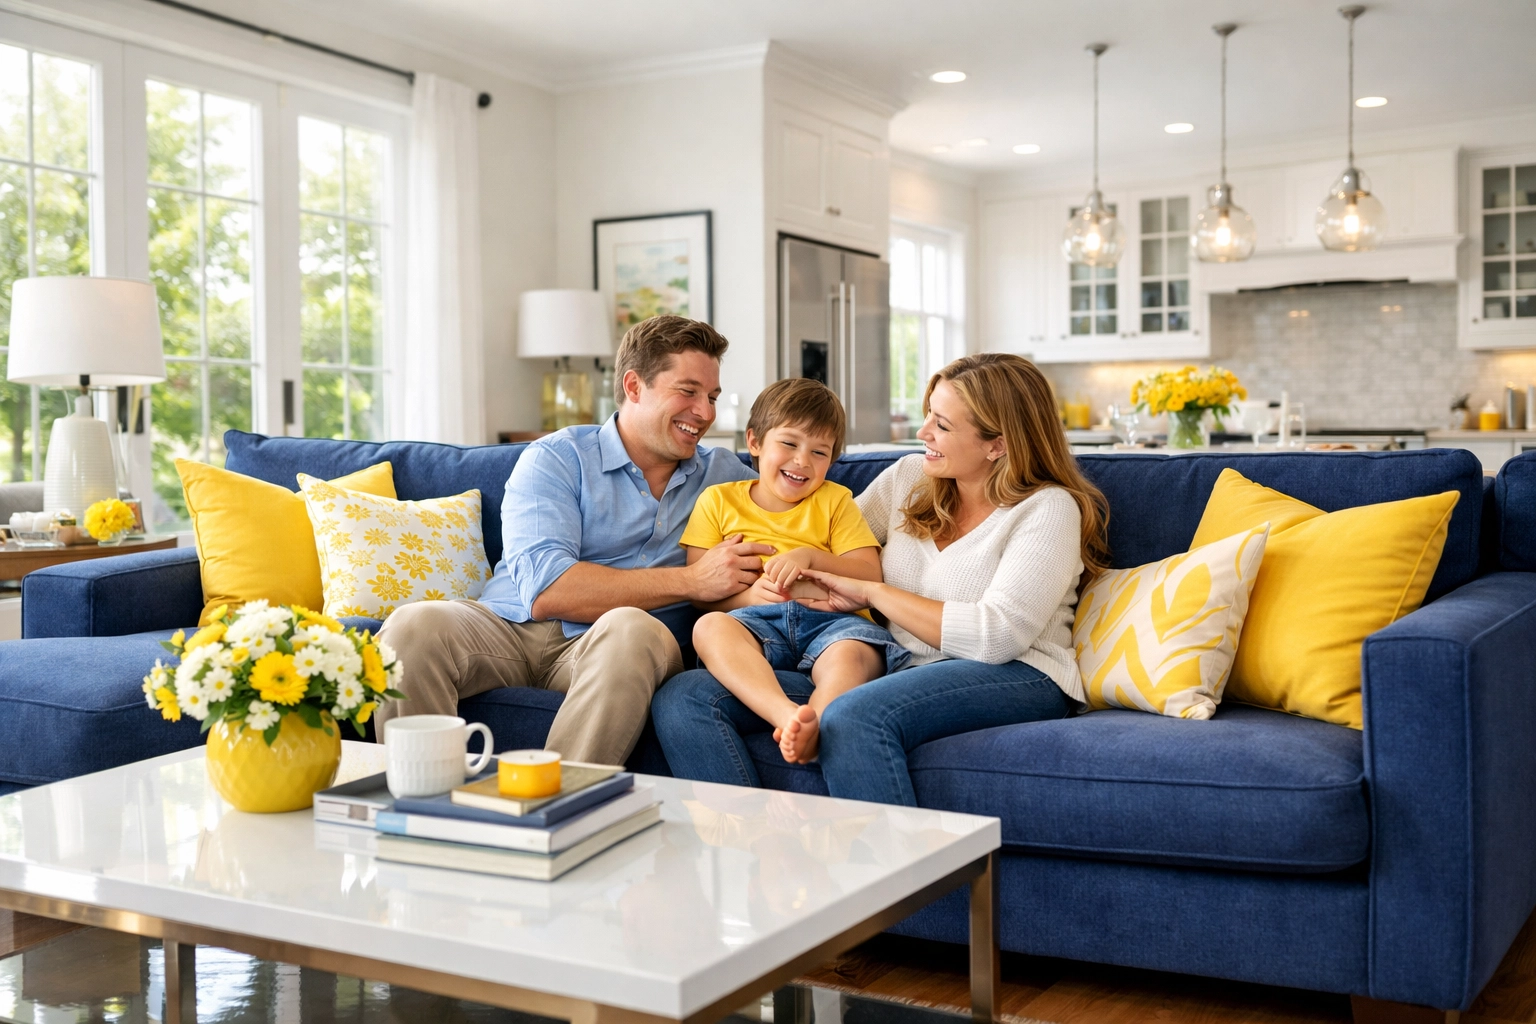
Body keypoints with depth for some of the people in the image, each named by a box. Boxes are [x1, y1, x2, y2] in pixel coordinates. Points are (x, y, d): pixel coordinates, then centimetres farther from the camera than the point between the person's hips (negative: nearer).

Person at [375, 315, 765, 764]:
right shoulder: (557, 458, 3)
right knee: (413, 626, -32)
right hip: (512, 628, -1)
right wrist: (692, 581, -11)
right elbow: (544, 590, -11)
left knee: (631, 629, -36)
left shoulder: (722, 474, 18)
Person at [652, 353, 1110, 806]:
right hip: (898, 675, 6)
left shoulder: (1048, 508, -2)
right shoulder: (909, 476, 16)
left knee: (853, 716, -42)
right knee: (683, 698, -14)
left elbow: (996, 636, -15)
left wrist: (870, 591, -9)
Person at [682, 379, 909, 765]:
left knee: (852, 653, -35)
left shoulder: (834, 500, 21)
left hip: (831, 620, 1)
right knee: (709, 627, -35)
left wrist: (810, 557, -8)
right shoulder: (718, 501, 19)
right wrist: (746, 594, -12)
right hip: (756, 622, 0)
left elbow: (871, 577, 9)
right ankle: (789, 715, -56)